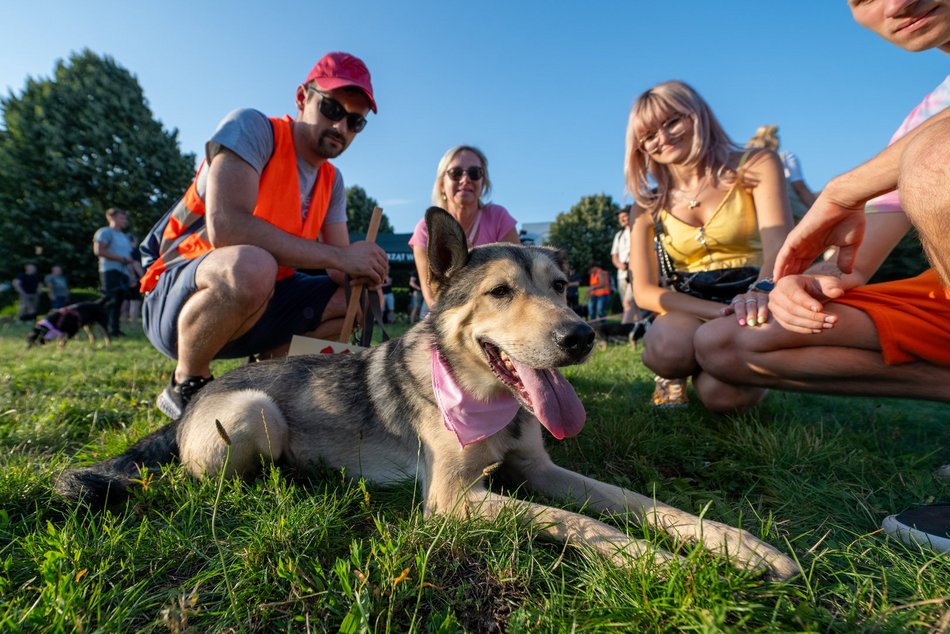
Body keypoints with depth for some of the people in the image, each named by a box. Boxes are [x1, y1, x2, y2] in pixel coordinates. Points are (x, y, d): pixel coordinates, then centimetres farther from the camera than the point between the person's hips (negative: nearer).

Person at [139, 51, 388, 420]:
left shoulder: (332, 182, 6)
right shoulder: (251, 128, -13)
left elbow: (340, 268, 4)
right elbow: (225, 227, -29)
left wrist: (363, 270, -19)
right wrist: (338, 256, -27)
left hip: (258, 305, 7)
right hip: (174, 299, -6)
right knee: (250, 264, -38)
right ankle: (185, 386, -11)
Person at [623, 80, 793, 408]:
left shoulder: (756, 166, 0)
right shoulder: (648, 206, 5)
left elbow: (779, 242, -17)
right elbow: (644, 291, -4)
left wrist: (760, 292, -41)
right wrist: (722, 312, -20)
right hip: (693, 313, 1)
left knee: (724, 392, -30)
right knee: (667, 344, -35)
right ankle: (674, 376, 3)